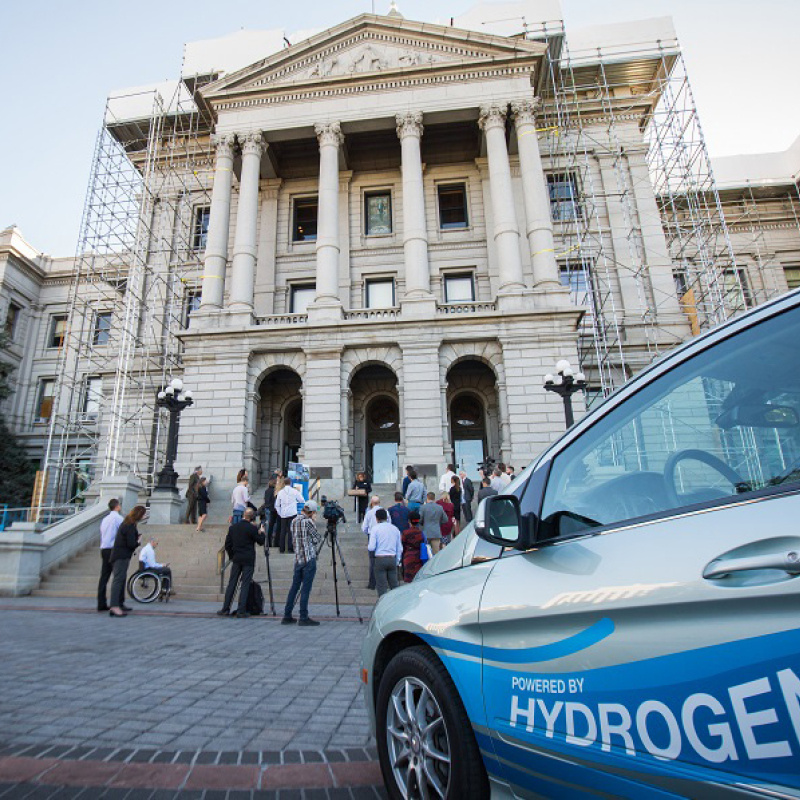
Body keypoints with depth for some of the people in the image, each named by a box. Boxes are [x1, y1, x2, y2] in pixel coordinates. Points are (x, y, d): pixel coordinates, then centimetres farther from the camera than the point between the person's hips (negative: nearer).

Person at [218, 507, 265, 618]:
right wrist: (261, 532, 13)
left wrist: (232, 556, 17)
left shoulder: (232, 527, 3)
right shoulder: (252, 528, -12)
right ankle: (241, 611, 1)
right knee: (245, 585, 1)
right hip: (248, 560, -4)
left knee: (231, 583, 11)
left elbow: (227, 544, 7)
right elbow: (261, 541, -3)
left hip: (236, 560, 4)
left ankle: (225, 609, 13)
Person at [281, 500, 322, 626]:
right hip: (309, 559, -7)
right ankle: (303, 618, 2)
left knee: (294, 587, 13)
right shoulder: (308, 522, -12)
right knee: (305, 589, -2)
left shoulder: (294, 521, 10)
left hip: (297, 558, 7)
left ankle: (287, 616, 17)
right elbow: (318, 539, -5)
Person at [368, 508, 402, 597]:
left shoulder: (375, 528, -4)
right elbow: (400, 548, 11)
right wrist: (397, 561, 20)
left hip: (380, 560, -4)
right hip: (392, 559, 4)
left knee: (382, 586, 3)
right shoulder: (395, 528, 9)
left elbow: (371, 547, -10)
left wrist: (368, 546, 11)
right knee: (394, 585, 11)